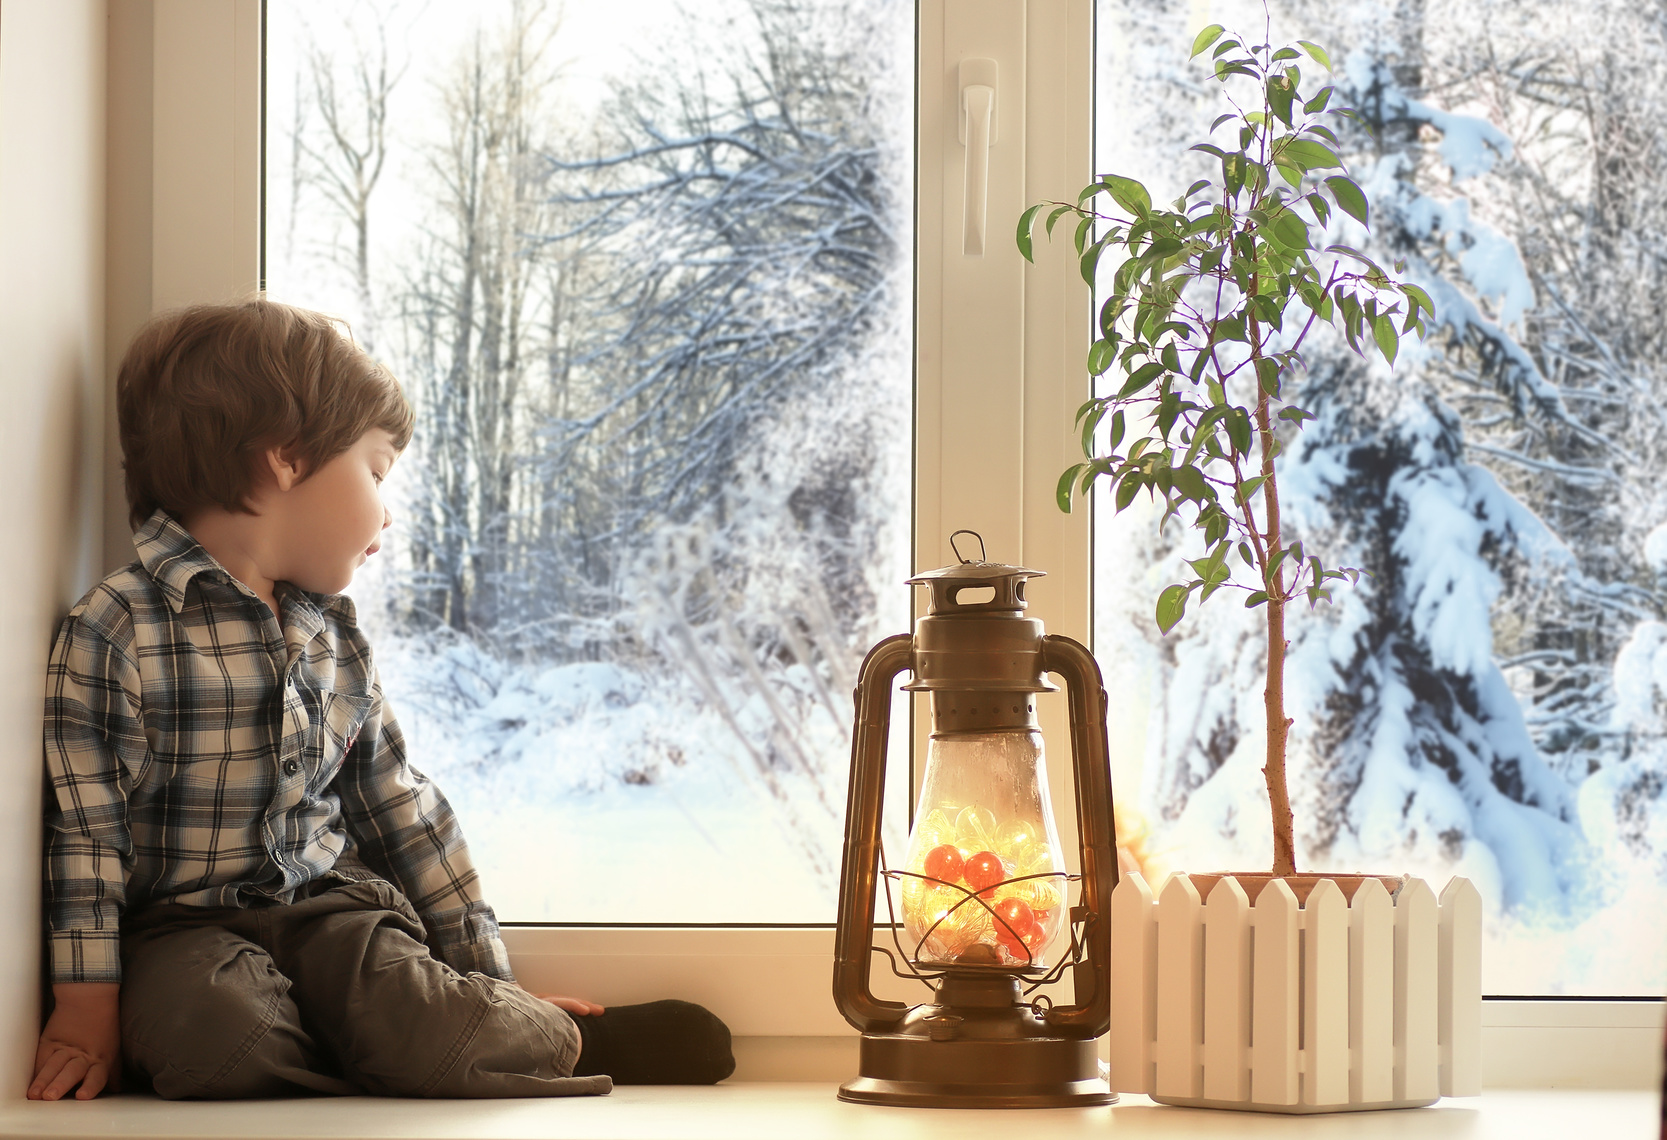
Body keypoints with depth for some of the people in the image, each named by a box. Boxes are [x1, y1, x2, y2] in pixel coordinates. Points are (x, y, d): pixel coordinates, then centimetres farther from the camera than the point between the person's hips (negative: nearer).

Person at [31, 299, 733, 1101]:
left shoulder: (333, 637, 12)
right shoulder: (116, 629, -10)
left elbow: (401, 812, 18)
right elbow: (86, 829, -9)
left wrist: (490, 976, 19)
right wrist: (87, 1011, -10)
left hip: (332, 905, 4)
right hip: (186, 925, -4)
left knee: (419, 1023, -28)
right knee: (224, 1034, -37)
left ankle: (560, 1043, -3)